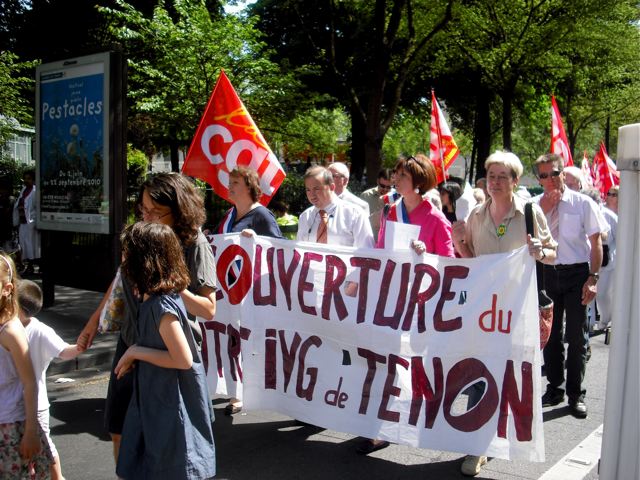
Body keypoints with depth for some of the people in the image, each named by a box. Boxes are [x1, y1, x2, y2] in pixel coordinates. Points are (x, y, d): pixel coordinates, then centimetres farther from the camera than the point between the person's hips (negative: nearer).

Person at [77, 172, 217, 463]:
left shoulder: (194, 244, -18)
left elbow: (208, 309, -18)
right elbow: (120, 280, 14)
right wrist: (94, 321, 19)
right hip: (130, 342, 6)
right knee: (119, 431, 16)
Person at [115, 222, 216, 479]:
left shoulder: (161, 306, -24)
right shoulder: (154, 297, 3)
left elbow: (183, 359, -24)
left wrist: (135, 352, -16)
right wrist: (135, 353, 1)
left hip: (170, 407, -9)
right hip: (155, 402, 9)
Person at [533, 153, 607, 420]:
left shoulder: (583, 203, -4)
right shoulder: (535, 205, 2)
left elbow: (596, 242, -3)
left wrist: (593, 278, -11)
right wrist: (543, 209, -14)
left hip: (576, 273, -2)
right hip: (547, 274, 3)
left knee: (577, 336, 3)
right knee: (549, 334, 12)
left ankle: (575, 394, 17)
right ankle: (554, 389, 27)